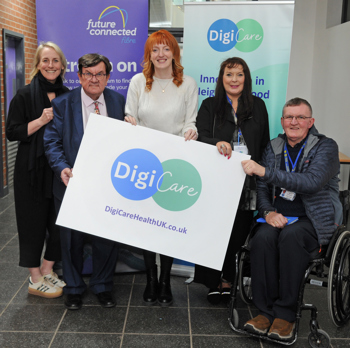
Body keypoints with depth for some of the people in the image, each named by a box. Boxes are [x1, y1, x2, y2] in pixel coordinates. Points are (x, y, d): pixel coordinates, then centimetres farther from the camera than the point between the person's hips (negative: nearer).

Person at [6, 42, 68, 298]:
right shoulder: (25, 96, -4)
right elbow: (12, 132, -8)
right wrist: (41, 120, -17)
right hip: (33, 170, -4)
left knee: (61, 221, 7)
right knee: (34, 221, 4)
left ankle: (47, 270, 28)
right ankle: (35, 279, 19)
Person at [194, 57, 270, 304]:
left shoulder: (258, 106, 14)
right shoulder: (210, 105, 10)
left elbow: (265, 144, 14)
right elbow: (202, 137, -2)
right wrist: (217, 143, -24)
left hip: (247, 182, 1)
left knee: (238, 233, 1)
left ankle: (227, 279, 17)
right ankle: (213, 282, 11)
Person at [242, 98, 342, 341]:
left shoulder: (326, 147, -2)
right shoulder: (274, 148, 13)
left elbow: (312, 182, -20)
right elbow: (262, 189, 14)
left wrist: (265, 171, -24)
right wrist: (268, 212, -8)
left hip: (314, 220, -3)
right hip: (279, 218, 3)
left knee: (290, 236, -35)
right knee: (262, 237, -30)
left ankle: (286, 314, -22)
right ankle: (266, 311, -18)